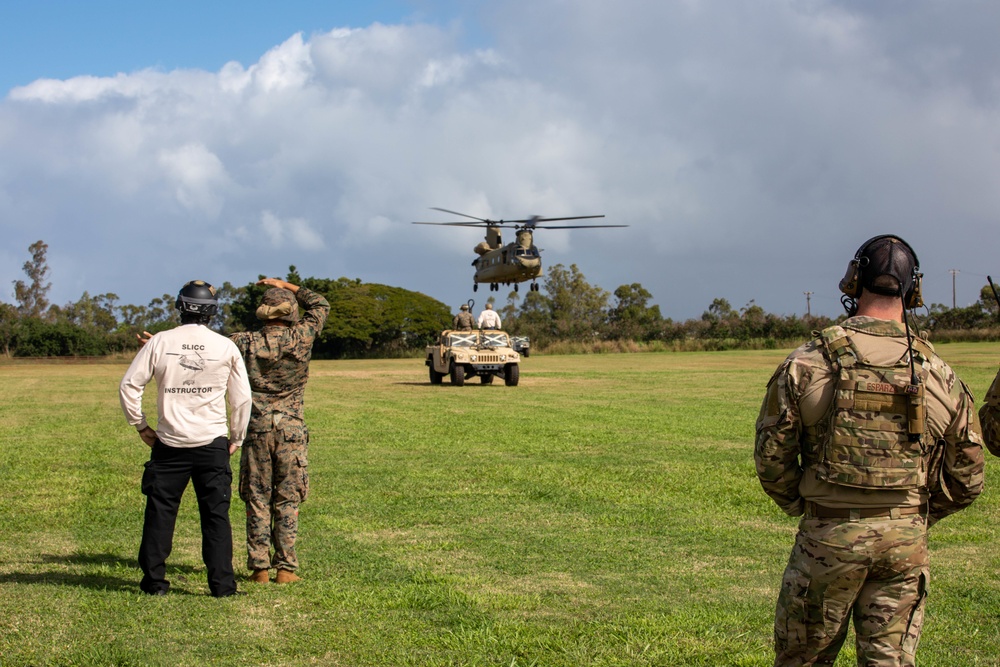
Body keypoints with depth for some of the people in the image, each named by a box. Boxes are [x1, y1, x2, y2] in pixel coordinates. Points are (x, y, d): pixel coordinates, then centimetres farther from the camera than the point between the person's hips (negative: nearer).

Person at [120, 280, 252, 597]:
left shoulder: (160, 342, 0)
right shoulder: (226, 347, 1)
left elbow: (129, 385, 0)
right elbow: (241, 398, 5)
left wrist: (141, 426, 10)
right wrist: (236, 438, 15)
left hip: (169, 443, 0)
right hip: (213, 444, 0)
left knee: (160, 512, 8)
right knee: (216, 515, 4)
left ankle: (154, 581, 11)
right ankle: (222, 584, 2)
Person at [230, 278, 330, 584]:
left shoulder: (245, 342, -3)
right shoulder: (300, 338, -4)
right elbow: (320, 305, 13)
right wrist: (287, 286, 22)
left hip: (256, 428, 1)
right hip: (291, 428, -1)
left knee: (257, 499, 6)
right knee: (287, 501, 5)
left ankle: (259, 567, 5)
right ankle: (285, 568, 4)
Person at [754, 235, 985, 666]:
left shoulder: (807, 362, -7)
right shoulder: (940, 376, -1)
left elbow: (771, 456, -3)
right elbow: (967, 480, 4)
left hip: (829, 535, -2)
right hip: (906, 541, 2)